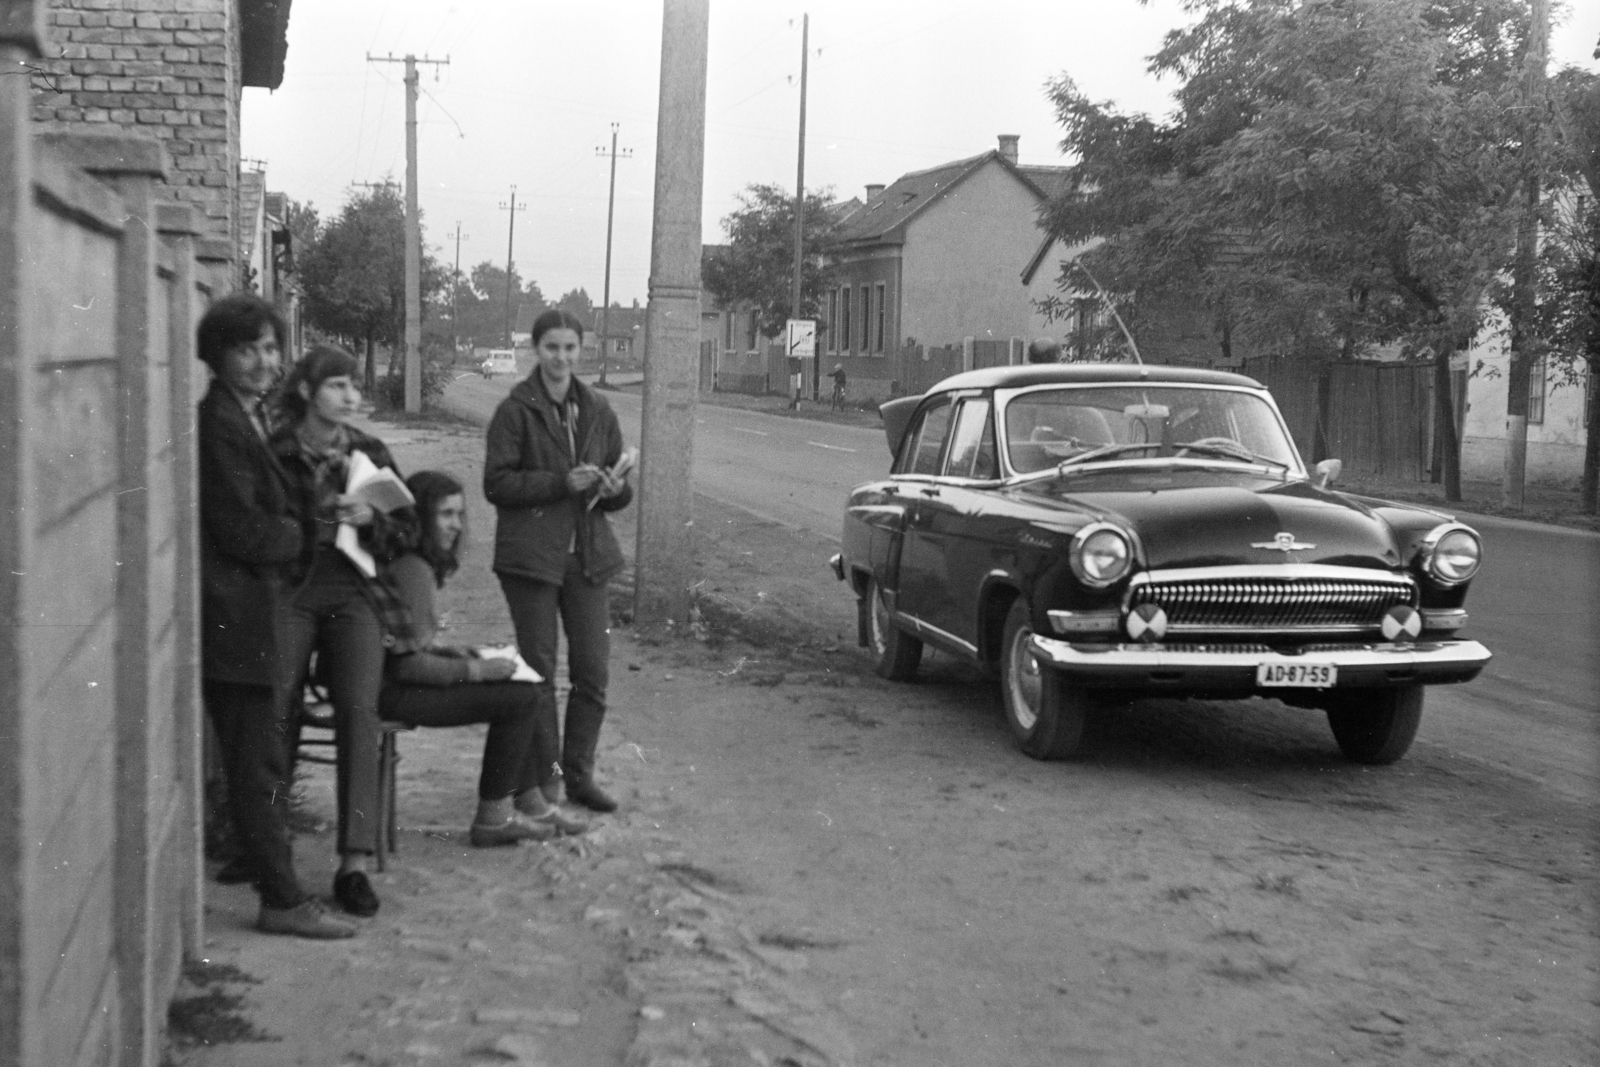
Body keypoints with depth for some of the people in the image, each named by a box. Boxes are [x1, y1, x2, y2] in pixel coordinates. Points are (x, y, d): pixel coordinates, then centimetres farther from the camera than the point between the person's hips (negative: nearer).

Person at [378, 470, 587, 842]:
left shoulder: (402, 559, 11)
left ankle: (530, 802, 15)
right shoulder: (413, 570, -20)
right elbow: (407, 665, -22)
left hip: (392, 681, 10)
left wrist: (448, 653, 8)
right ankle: (492, 819, -3)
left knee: (521, 687, 11)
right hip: (392, 695, -10)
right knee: (520, 699, -13)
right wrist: (474, 670, -14)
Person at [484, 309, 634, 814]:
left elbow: (618, 480, 17)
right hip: (531, 555, -4)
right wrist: (562, 483, -19)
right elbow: (496, 483, -10)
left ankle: (579, 772, 18)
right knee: (539, 672, 3)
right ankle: (542, 777, 15)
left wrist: (614, 486, -7)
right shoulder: (515, 410, -5)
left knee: (593, 671, 4)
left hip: (587, 554, 4)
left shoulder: (597, 410, 9)